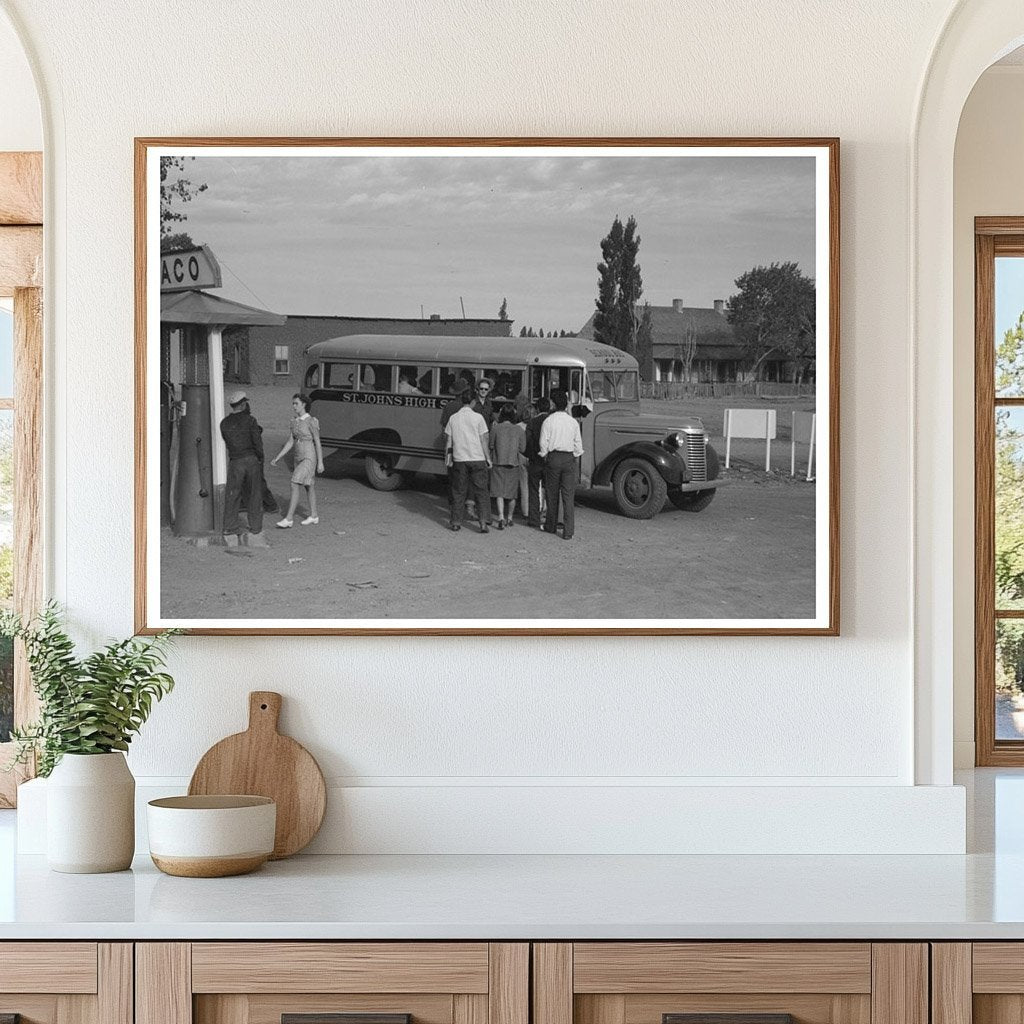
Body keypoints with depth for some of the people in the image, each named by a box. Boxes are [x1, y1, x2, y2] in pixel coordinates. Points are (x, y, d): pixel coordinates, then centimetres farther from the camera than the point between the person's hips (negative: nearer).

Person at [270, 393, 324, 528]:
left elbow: (317, 443, -12)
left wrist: (320, 463, -13)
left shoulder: (311, 422, -13)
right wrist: (277, 458, 8)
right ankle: (314, 516, 24)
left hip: (309, 458, -8)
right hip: (299, 458, 8)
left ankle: (289, 518, -15)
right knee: (308, 486, 14)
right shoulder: (295, 422, 9)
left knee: (295, 485, -14)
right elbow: (290, 443, 12)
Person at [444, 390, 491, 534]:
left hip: (459, 459, 2)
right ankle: (483, 523, -3)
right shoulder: (477, 417, -5)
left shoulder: (453, 418, 2)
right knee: (481, 492, 3)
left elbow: (448, 440, 6)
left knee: (458, 491, 10)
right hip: (477, 459, -2)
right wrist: (488, 458, 3)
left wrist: (447, 457, 16)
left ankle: (456, 522, 13)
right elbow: (483, 440, -4)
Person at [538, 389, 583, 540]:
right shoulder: (573, 422, 1)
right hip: (569, 459, 1)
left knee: (552, 494, 13)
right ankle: (568, 531, -4)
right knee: (568, 496, 1)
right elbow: (578, 444, 4)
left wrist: (544, 456, 11)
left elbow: (543, 443, -5)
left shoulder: (548, 421, -6)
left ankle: (550, 526, 25)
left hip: (553, 457, -1)